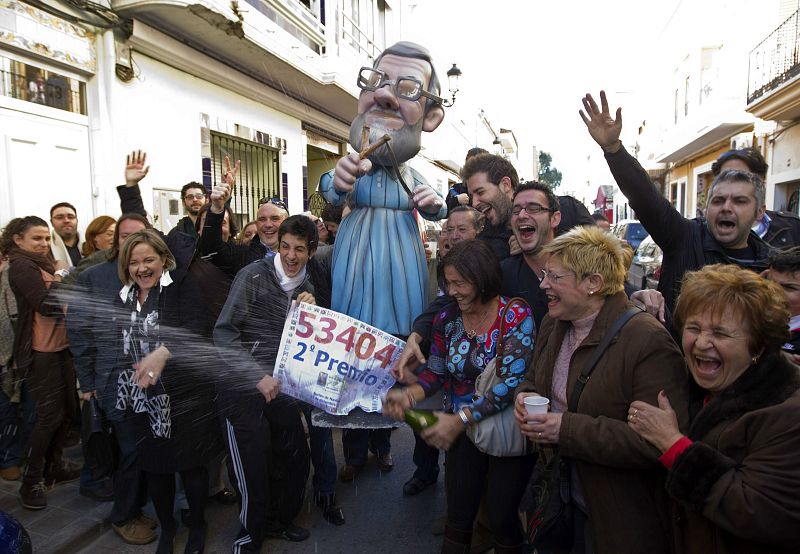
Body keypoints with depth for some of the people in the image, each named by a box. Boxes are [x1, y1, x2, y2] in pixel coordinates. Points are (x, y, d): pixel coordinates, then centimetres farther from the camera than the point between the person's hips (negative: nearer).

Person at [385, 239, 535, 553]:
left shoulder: (516, 316, -16)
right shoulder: (447, 319, -3)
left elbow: (512, 382, -23)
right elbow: (436, 372, 1)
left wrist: (459, 419, -28)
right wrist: (409, 395, -20)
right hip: (462, 432, 3)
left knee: (502, 519, 10)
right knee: (458, 519, 11)